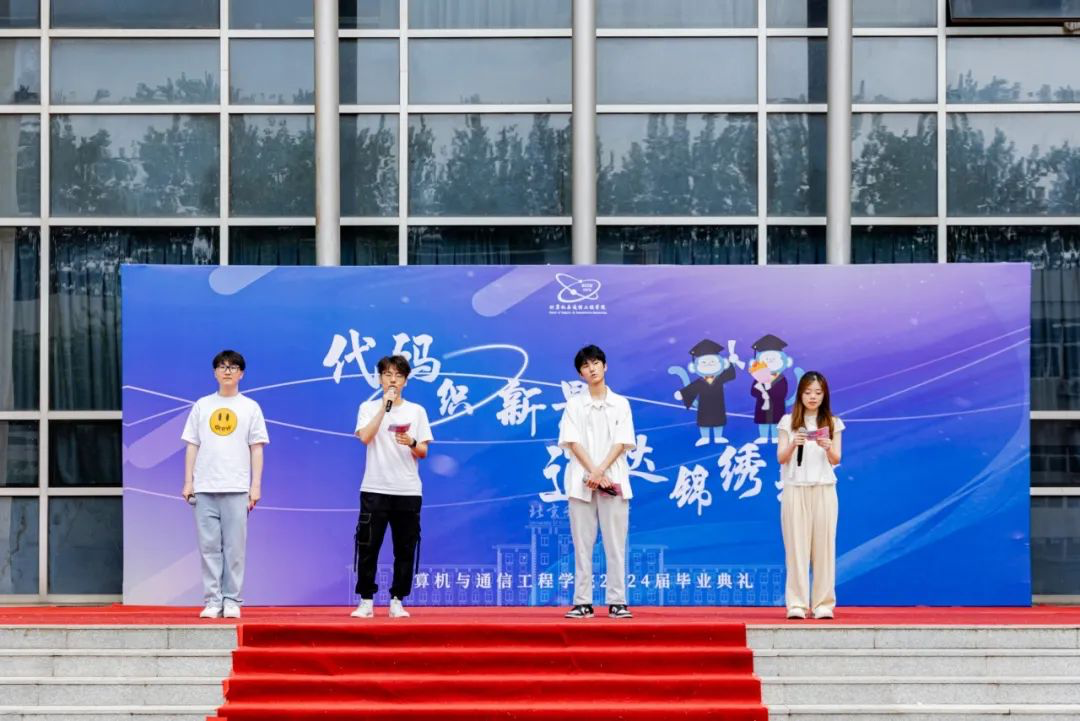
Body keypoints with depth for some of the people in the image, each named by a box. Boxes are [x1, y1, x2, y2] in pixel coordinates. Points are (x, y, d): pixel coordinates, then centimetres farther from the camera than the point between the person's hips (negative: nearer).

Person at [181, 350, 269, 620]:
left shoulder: (250, 407, 7)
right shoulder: (202, 405, 11)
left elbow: (256, 448, 5)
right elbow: (192, 445, 11)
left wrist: (256, 485, -3)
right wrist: (188, 482, 4)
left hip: (237, 489, -1)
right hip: (205, 488, 2)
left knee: (234, 547, -2)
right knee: (209, 546, 1)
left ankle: (231, 601, 4)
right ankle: (212, 600, 5)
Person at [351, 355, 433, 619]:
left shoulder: (416, 411, 9)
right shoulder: (369, 408, 5)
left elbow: (423, 453, 6)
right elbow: (365, 437, -14)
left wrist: (411, 443, -16)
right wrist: (385, 406, -16)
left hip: (407, 491, 2)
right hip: (375, 489, -2)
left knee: (405, 550, 2)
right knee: (368, 547, -2)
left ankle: (397, 601, 11)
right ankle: (366, 601, 6)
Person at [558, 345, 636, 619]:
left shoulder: (620, 403, 7)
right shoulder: (574, 404, 6)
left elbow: (621, 443, -1)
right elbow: (573, 443, -2)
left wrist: (600, 472, -14)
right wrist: (593, 473, -15)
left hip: (614, 481, 0)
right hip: (581, 481, 0)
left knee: (615, 544, -2)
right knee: (582, 544, 1)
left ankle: (617, 602, 1)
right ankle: (583, 602, 3)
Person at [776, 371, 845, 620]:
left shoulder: (832, 423, 8)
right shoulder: (788, 422, 6)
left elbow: (836, 460, 3)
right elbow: (781, 458, 2)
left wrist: (827, 447, -18)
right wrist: (793, 444, -19)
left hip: (824, 490, 1)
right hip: (795, 489, -1)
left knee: (824, 545, -2)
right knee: (796, 546, -4)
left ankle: (823, 604, 1)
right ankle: (796, 604, -3)